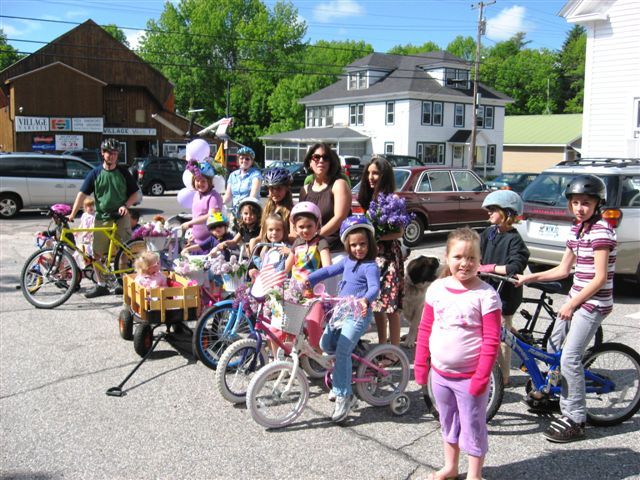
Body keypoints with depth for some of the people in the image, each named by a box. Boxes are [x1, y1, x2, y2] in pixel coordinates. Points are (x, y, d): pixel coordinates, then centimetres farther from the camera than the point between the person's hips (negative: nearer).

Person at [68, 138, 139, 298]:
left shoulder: (123, 171, 4)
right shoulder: (95, 173, 3)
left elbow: (135, 193, 7)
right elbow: (82, 194, -2)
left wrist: (126, 206, -12)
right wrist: (72, 214, -12)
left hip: (121, 217, -1)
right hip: (102, 218, 1)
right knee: (97, 254, 1)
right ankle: (100, 285, 12)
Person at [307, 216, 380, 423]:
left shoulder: (370, 266, -11)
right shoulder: (347, 261, 13)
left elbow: (374, 287, -27)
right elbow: (328, 271, 19)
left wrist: (366, 300, -48)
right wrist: (307, 281, 8)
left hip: (358, 314, -8)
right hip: (341, 311, 8)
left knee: (342, 352, -15)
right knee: (325, 344, 7)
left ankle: (343, 396, -8)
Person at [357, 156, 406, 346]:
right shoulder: (368, 198, 13)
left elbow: (399, 232, -14)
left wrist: (376, 237, -23)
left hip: (389, 254, -7)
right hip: (372, 254, 7)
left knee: (391, 305, -5)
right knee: (376, 303, 11)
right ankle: (381, 347, 23)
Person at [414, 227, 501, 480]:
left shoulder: (485, 294, -16)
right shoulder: (436, 288, -1)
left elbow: (491, 340, -16)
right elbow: (425, 329, 6)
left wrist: (481, 377, -19)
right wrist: (420, 364, 6)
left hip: (469, 376, -5)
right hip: (440, 373, 5)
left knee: (473, 428, 9)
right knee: (447, 423, 23)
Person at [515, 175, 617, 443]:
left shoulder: (601, 231, -15)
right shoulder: (577, 230, 11)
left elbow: (600, 278, -18)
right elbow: (563, 270, 14)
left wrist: (572, 303, -16)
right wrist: (530, 278, 7)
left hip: (593, 303, -9)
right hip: (576, 298, 9)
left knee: (570, 358, -11)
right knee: (552, 350, 11)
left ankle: (575, 421, -2)